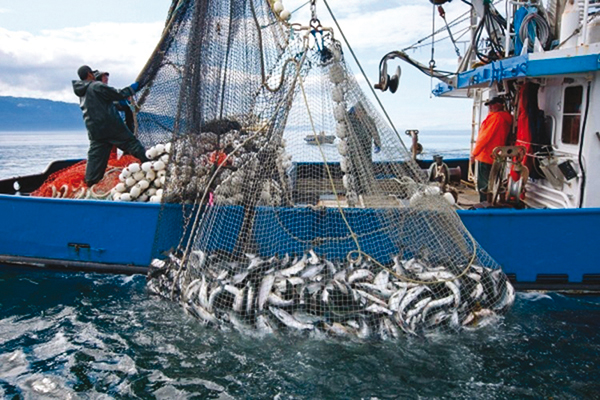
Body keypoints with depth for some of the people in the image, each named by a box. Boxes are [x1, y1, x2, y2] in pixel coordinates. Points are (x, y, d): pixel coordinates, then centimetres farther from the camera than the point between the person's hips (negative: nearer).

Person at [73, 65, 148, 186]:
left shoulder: (81, 93, 16)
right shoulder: (97, 86, -9)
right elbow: (118, 95, -8)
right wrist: (132, 88, 6)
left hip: (94, 130, 7)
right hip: (111, 126, -7)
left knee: (95, 157, 7)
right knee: (132, 143, 3)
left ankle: (90, 183, 7)